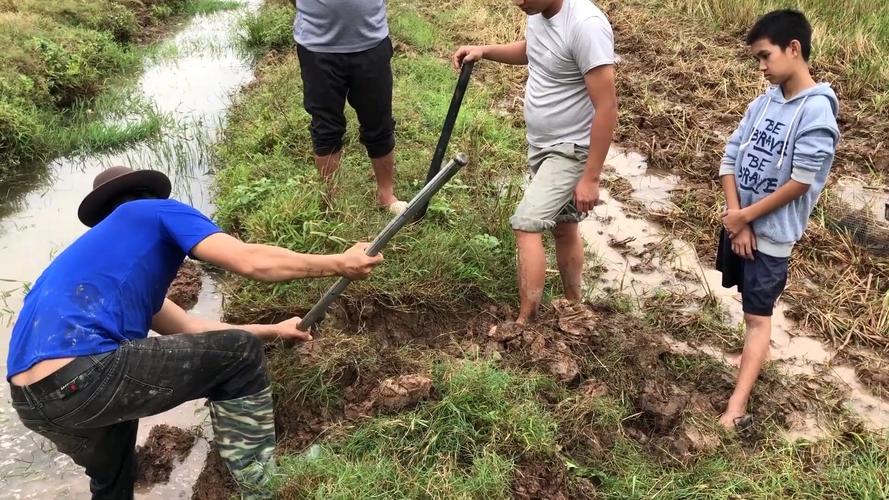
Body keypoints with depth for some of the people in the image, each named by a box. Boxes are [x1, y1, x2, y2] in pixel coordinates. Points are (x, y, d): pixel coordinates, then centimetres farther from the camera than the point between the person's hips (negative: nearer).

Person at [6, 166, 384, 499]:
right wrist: (339, 264, 8)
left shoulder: (106, 248, 32)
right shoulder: (157, 211, 10)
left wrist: (272, 331, 37)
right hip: (82, 375, -9)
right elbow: (251, 261, -3)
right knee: (239, 355, 6)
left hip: (31, 398, 9)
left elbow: (187, 328, 31)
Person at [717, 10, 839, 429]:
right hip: (738, 222, 6)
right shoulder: (763, 102, 2)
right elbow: (730, 157, 0)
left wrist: (746, 217, -12)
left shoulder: (817, 110, -17)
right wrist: (735, 217, -10)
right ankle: (757, 350, 46)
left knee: (758, 317, -5)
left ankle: (735, 409, -5)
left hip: (773, 231, -6)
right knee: (751, 302, 22)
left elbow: (801, 182, -19)